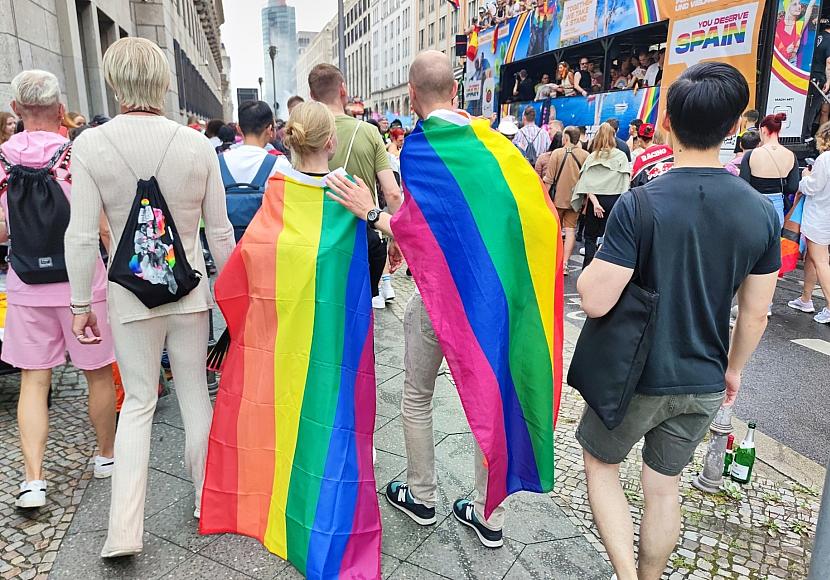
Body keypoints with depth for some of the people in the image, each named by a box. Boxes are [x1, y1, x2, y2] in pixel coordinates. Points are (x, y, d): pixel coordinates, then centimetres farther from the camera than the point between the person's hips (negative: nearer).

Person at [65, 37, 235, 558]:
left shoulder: (90, 145, -8)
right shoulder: (198, 145, -7)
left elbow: (82, 236, -8)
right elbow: (220, 231, -2)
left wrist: (81, 304, 3)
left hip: (131, 293, 0)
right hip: (190, 289, 1)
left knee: (138, 401, 13)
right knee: (195, 393, 15)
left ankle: (124, 531, 12)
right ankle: (207, 497, 32)